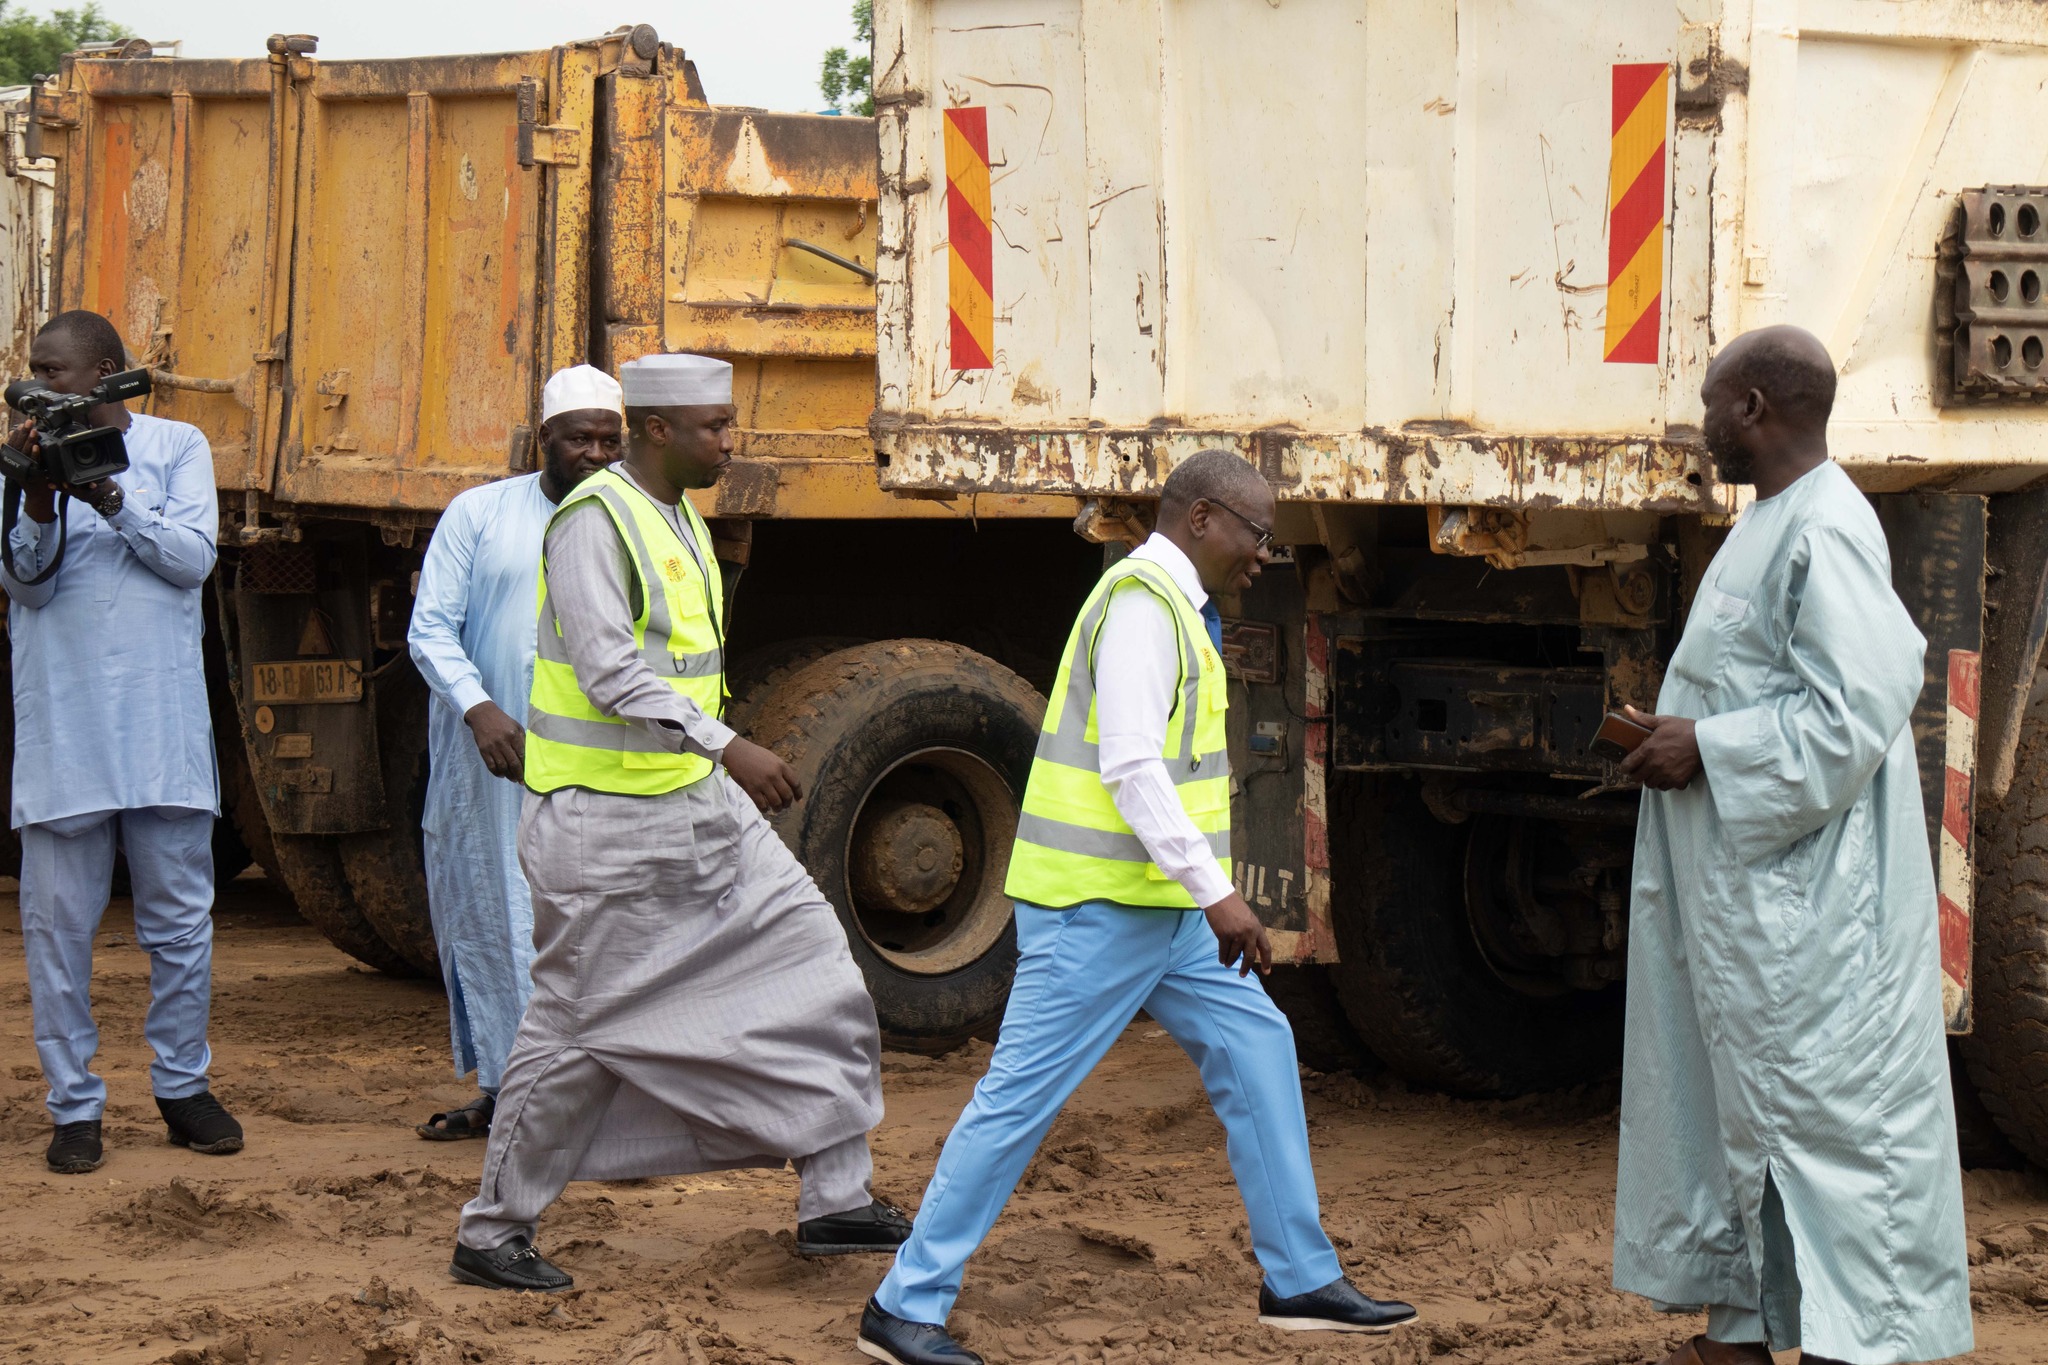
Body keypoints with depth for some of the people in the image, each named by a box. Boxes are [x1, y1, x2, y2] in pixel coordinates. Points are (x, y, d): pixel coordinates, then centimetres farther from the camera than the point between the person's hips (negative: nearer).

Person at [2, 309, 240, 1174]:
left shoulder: (176, 447, 3)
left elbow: (193, 558, -8)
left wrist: (109, 497, -19)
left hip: (162, 724, 0)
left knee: (181, 916, 7)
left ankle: (182, 1085, 19)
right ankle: (74, 1104, 9)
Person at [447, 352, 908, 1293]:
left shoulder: (681, 521, 13)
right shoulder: (594, 521, -17)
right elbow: (608, 668, -27)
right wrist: (728, 746, -33)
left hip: (696, 805, 9)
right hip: (606, 819, -9)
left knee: (810, 956, 4)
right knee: (577, 1028, -2)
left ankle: (835, 1203, 9)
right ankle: (491, 1234, 12)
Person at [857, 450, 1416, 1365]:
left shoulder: (1172, 605, 17)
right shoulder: (1142, 600, -15)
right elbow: (1129, 765, -23)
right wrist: (1216, 892, -24)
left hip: (1161, 908, 11)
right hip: (1099, 908, -11)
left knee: (1256, 1050, 10)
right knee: (1021, 1099, -7)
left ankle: (1300, 1281, 16)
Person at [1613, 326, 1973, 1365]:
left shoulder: (1825, 536, -18)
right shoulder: (1770, 525, 13)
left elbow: (1854, 714, -24)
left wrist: (1706, 748, -18)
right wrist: (1680, 733, 10)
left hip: (1800, 905, -10)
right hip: (1733, 887, 10)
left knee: (1814, 1106, -6)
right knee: (1734, 1100, 15)